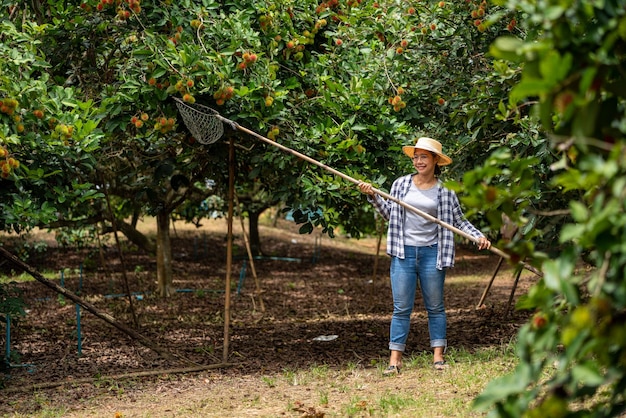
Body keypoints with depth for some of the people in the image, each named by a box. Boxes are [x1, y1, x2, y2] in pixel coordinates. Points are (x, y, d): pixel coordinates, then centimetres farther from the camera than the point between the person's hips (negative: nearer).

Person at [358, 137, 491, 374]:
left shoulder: (444, 191, 0)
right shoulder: (401, 184, 4)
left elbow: (459, 221, 3)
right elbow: (389, 214, 11)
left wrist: (478, 236, -9)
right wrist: (373, 196, 0)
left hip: (431, 253, 0)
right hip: (403, 253, 0)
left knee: (435, 307, 8)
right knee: (402, 308, 0)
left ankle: (438, 355, 15)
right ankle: (395, 358, 1)